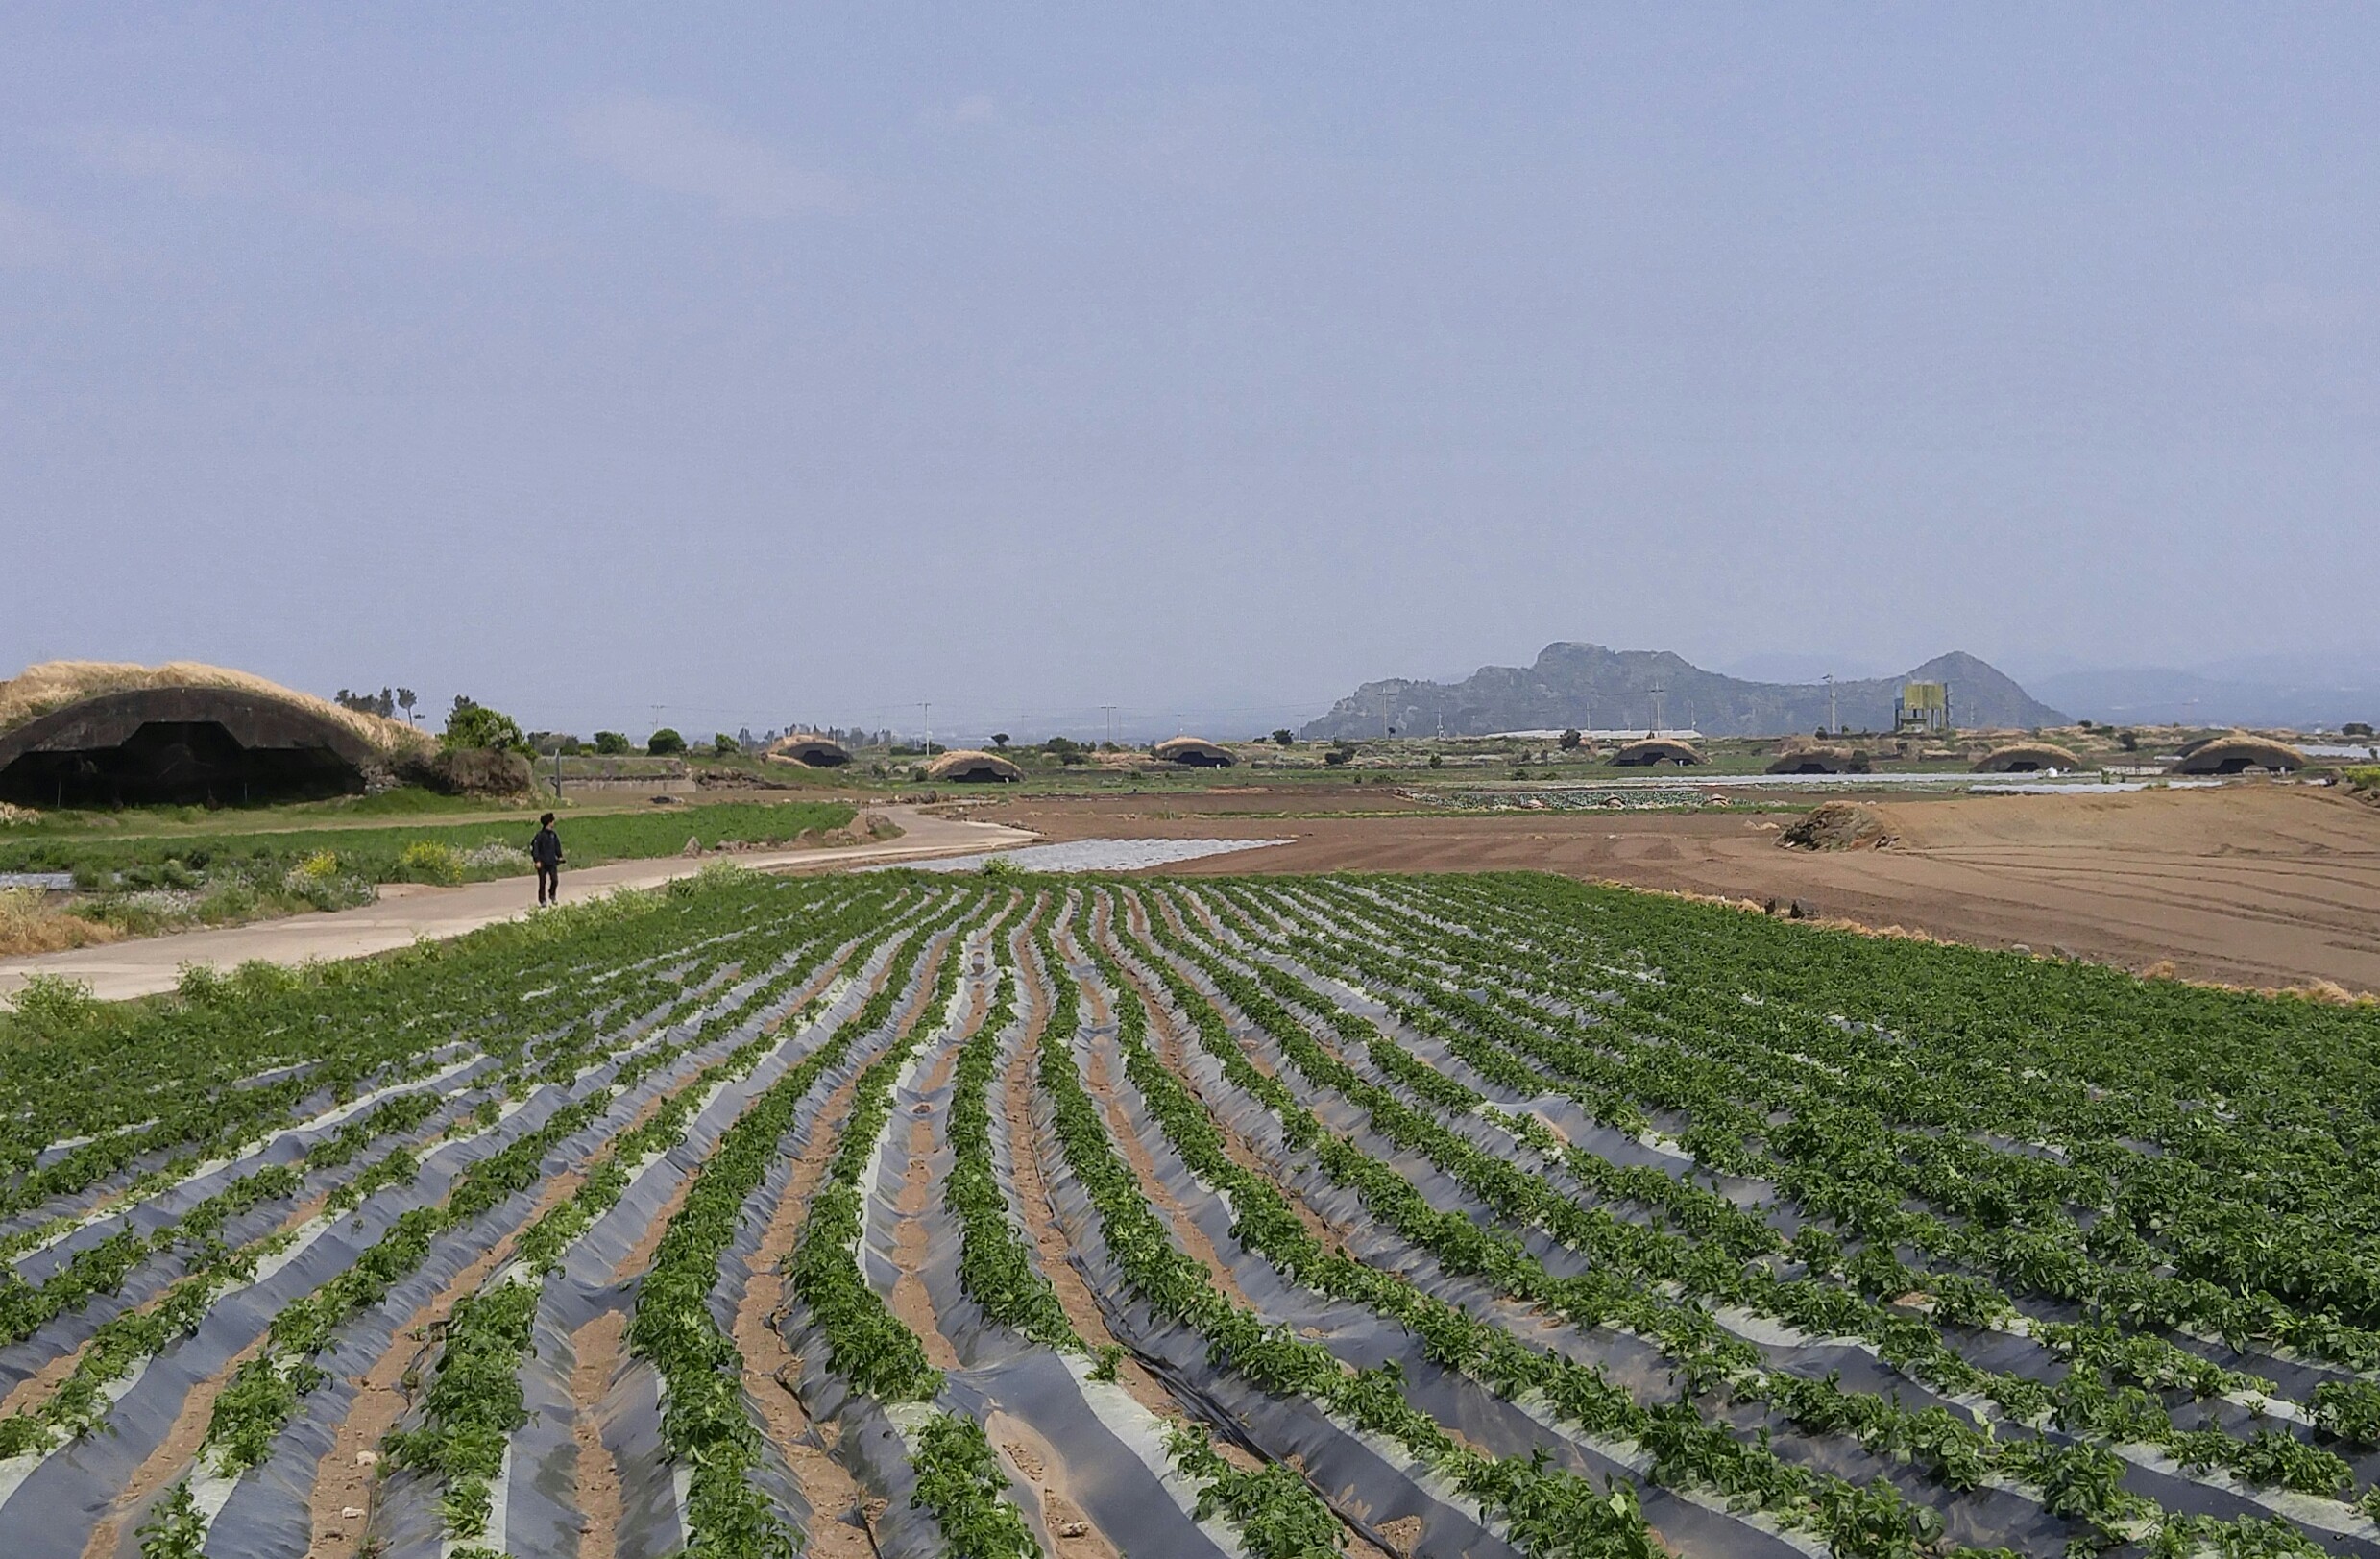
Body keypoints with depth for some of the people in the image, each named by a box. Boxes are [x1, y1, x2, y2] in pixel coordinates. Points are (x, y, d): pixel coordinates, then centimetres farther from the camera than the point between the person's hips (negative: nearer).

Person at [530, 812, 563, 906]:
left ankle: (552, 895, 23)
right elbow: (534, 847, -11)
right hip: (542, 863, -5)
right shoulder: (540, 835, -11)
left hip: (552, 862, 5)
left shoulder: (553, 835, 7)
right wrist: (537, 860, -15)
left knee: (555, 880, -1)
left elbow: (557, 846, 18)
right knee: (542, 882, 3)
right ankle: (542, 899, 14)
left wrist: (559, 856, 9)